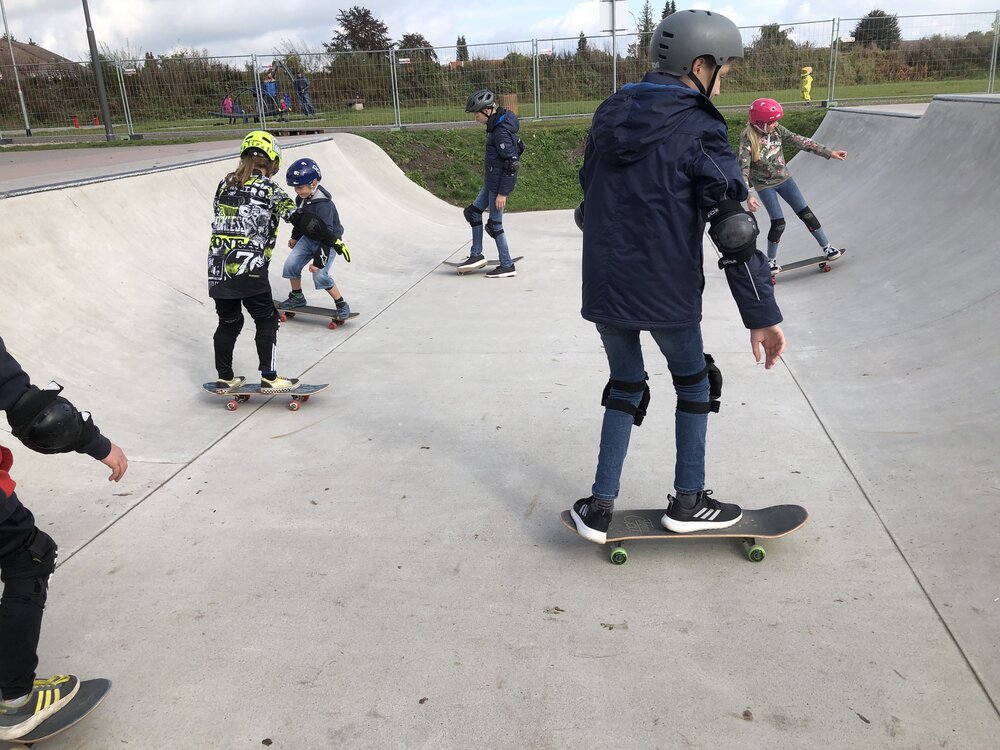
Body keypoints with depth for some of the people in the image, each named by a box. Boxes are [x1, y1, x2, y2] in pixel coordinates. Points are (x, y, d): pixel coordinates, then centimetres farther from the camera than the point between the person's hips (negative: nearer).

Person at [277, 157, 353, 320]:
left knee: (320, 275, -19)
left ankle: (342, 305, -3)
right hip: (308, 238, 8)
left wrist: (318, 260, -34)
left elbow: (326, 234, -33)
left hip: (328, 242, -8)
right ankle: (297, 297, 24)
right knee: (290, 265, 2)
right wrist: (295, 237, 27)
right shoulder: (302, 198, -6)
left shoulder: (323, 204, -32)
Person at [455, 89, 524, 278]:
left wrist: (503, 193, -23)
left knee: (494, 224, -1)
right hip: (491, 182, 10)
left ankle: (507, 266, 9)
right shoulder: (497, 124, 7)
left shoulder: (501, 132, -23)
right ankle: (477, 255, 24)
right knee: (473, 211, 17)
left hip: (499, 184, -10)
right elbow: (518, 146, 19)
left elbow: (512, 164, -24)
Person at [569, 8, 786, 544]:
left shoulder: (609, 115, 7)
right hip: (666, 291, -5)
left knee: (625, 386, 20)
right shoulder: (697, 130, -11)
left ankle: (599, 508, 17)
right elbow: (734, 232, -16)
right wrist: (762, 314, -14)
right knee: (694, 384, 18)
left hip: (603, 287, 5)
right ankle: (687, 503, 27)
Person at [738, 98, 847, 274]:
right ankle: (771, 260, 14)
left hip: (784, 179, 4)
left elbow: (800, 141, -4)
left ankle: (827, 248, 14)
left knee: (805, 213, 2)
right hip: (764, 185, -4)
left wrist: (830, 153, -5)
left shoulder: (777, 130, -8)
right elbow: (743, 168, -26)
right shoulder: (748, 139, -21)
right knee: (778, 223, -7)